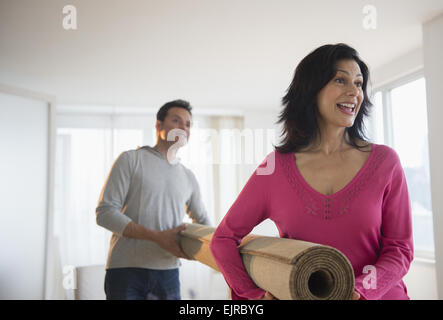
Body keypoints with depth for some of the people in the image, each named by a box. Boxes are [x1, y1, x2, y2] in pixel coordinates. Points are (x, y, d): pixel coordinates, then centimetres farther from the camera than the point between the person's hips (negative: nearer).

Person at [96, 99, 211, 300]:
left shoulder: (188, 178, 16)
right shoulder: (131, 159, 2)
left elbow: (202, 220, 28)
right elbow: (105, 212, -7)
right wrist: (157, 237, -16)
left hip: (168, 274, 4)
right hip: (126, 270, -4)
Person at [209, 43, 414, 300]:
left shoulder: (385, 161, -7)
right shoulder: (275, 168, -8)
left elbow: (400, 248, -5)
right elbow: (224, 238, -1)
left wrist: (358, 291, -22)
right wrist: (254, 295, -11)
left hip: (377, 295, 0)